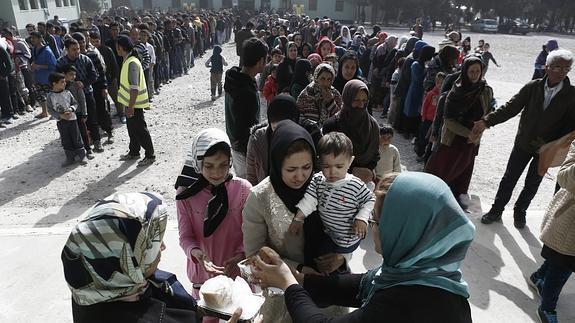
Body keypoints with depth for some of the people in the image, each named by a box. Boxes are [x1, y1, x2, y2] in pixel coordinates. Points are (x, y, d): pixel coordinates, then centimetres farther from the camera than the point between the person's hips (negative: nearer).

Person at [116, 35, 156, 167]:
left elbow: (135, 88, -25)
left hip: (135, 104, -10)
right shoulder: (127, 60, 10)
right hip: (130, 102, 10)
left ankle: (150, 155, 10)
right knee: (132, 128, 19)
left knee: (140, 129, -1)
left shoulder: (132, 63, -22)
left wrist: (131, 106, -24)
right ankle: (134, 152, 33)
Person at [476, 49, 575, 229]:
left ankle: (520, 212, 37)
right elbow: (511, 108, -14)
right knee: (509, 179, 10)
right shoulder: (533, 87, -10)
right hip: (523, 143, 0)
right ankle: (496, 210, 25)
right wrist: (487, 121, -25)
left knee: (532, 184, 15)